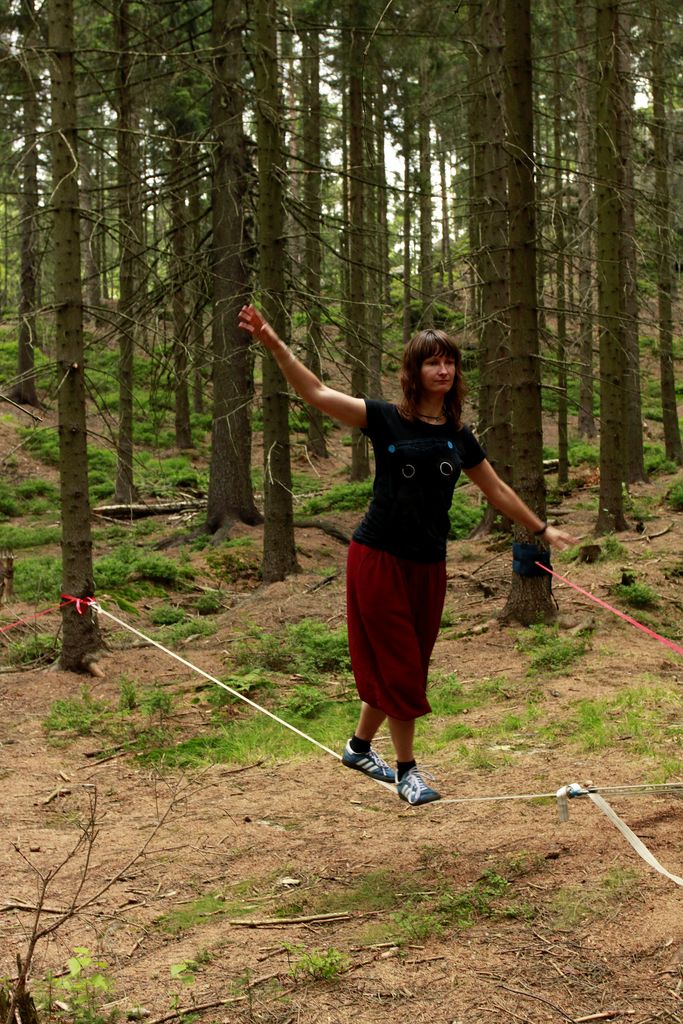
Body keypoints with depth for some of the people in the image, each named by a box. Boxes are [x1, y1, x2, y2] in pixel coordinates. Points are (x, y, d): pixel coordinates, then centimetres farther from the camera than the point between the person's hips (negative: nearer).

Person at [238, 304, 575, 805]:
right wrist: (274, 343, -24)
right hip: (380, 557, -5)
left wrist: (541, 529, 23)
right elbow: (317, 393, -14)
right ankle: (407, 770, 12)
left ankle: (360, 747, 34)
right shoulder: (387, 420, -6)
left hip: (428, 565, 5)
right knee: (398, 665, -1)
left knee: (408, 667, 13)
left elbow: (497, 490, 19)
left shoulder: (459, 437, 7)